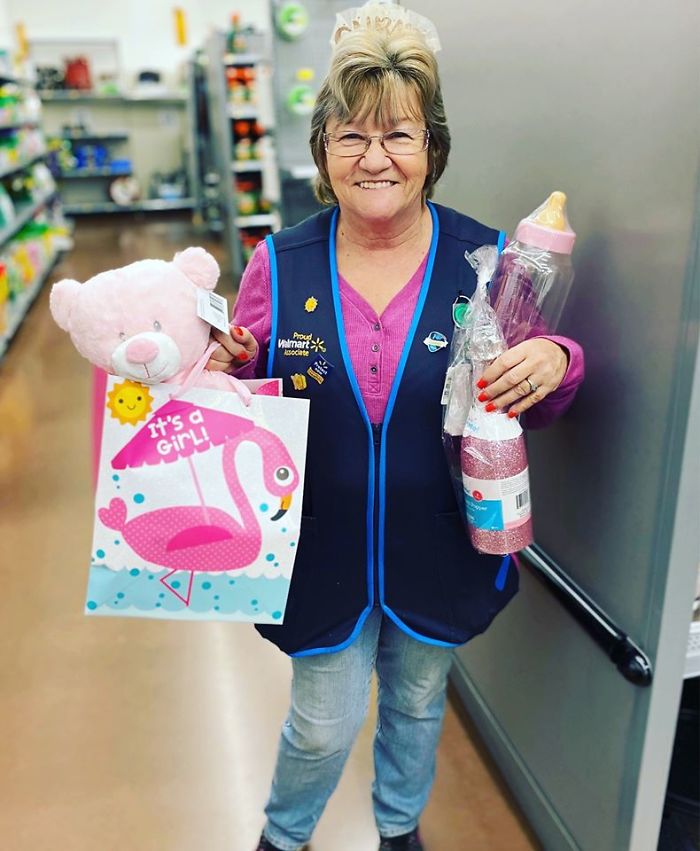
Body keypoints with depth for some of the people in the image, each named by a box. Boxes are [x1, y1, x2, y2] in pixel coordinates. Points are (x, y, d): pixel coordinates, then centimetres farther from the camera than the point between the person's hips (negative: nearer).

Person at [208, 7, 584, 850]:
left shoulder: (484, 259, -10)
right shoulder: (279, 264, -9)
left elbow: (533, 399, -1)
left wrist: (555, 364, -24)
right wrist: (224, 369, -23)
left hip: (439, 552, 1)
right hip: (323, 553, 0)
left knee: (417, 701, 25)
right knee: (324, 726, 15)